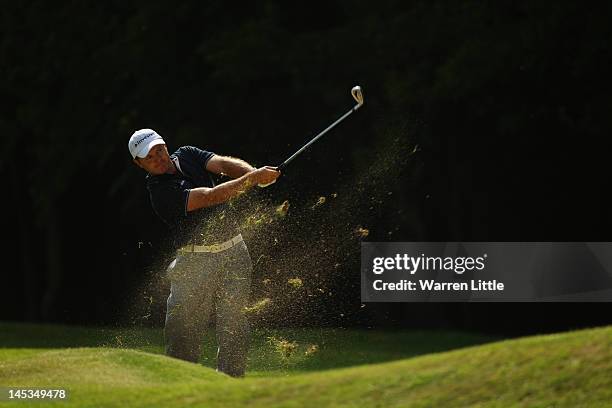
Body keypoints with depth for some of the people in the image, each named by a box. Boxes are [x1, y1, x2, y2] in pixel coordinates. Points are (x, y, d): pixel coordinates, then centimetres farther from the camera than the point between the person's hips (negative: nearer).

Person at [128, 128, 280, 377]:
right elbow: (211, 197, -23)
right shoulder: (160, 191, -14)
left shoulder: (186, 156, 8)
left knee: (233, 321, -4)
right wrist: (253, 179, -28)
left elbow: (224, 164, -6)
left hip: (233, 251, 4)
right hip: (195, 260, -4)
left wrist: (255, 173, -26)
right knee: (182, 329, -7)